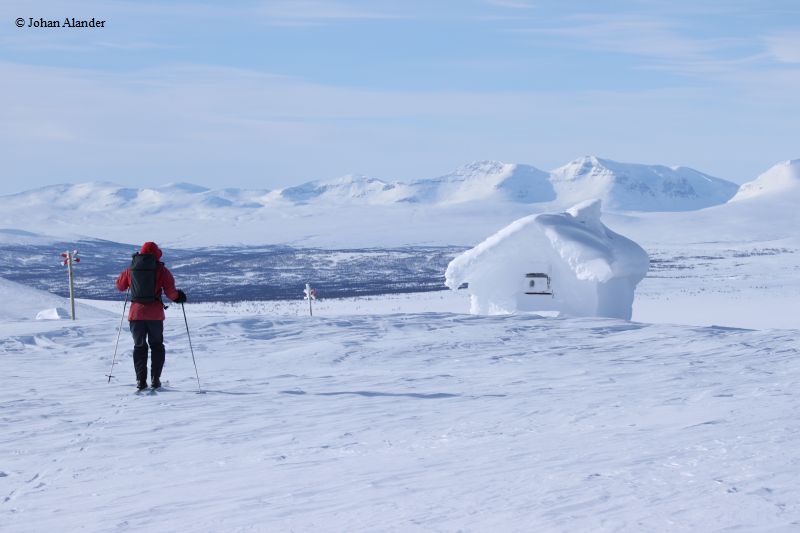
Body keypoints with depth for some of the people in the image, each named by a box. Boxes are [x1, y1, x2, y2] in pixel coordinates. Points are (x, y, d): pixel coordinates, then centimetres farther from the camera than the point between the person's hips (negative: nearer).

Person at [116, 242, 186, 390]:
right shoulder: (161, 269, -3)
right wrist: (178, 296, 12)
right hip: (155, 314, -2)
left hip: (136, 313, 2)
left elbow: (120, 286, 17)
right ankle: (155, 379, 5)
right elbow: (170, 292, -9)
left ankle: (141, 380, 1)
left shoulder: (130, 269, 5)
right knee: (156, 346, 14)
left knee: (139, 347, 11)